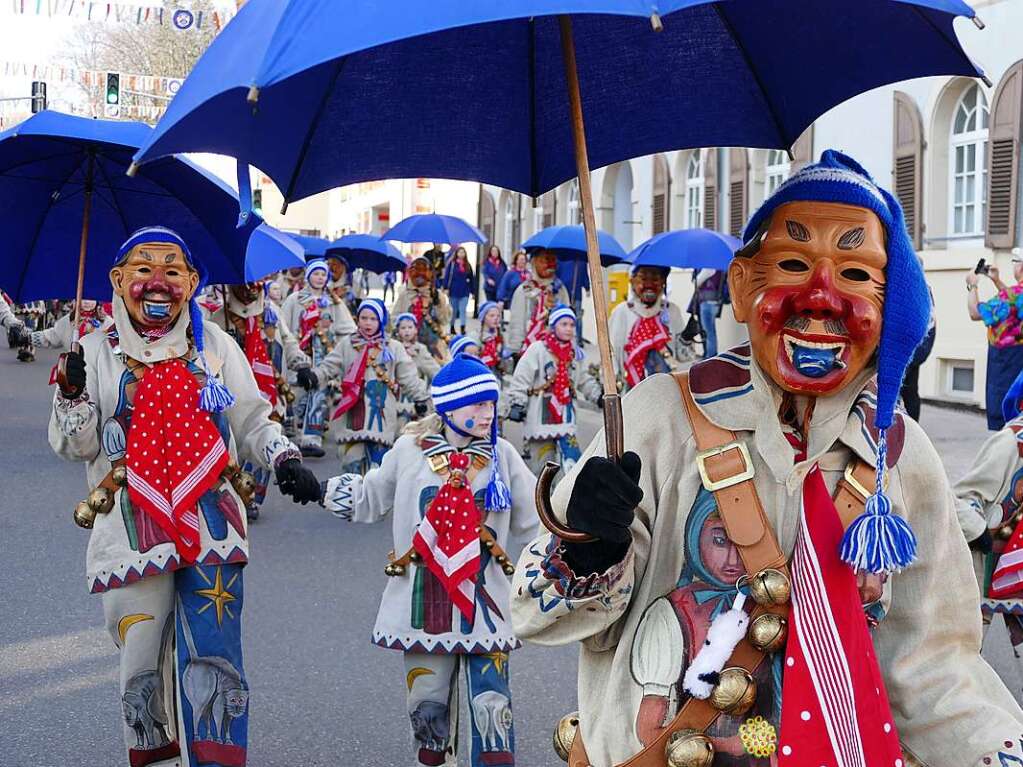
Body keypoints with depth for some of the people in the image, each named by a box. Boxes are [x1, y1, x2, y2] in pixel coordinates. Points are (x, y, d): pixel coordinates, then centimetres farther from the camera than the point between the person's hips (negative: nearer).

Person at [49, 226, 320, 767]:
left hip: (211, 524, 0)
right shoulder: (97, 351, 5)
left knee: (213, 661, -7)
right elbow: (75, 446, 4)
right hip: (132, 530, 0)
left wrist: (284, 459, -6)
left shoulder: (214, 345, 8)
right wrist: (73, 394, -14)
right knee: (141, 662, 5)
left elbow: (253, 421, 12)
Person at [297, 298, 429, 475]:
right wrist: (312, 377, -15)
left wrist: (421, 399, 4)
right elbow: (328, 368, 3)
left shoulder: (394, 348, 8)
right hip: (353, 415, 0)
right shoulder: (347, 345, 9)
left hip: (381, 416, 0)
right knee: (352, 466, -3)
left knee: (378, 467, -1)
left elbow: (409, 377, 10)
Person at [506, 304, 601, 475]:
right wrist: (517, 403, -19)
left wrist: (598, 396, 12)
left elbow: (584, 380, 23)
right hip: (540, 415, -5)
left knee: (572, 459, -3)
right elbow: (520, 378, -12)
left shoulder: (575, 352, 11)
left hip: (565, 415, 5)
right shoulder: (537, 349, -9)